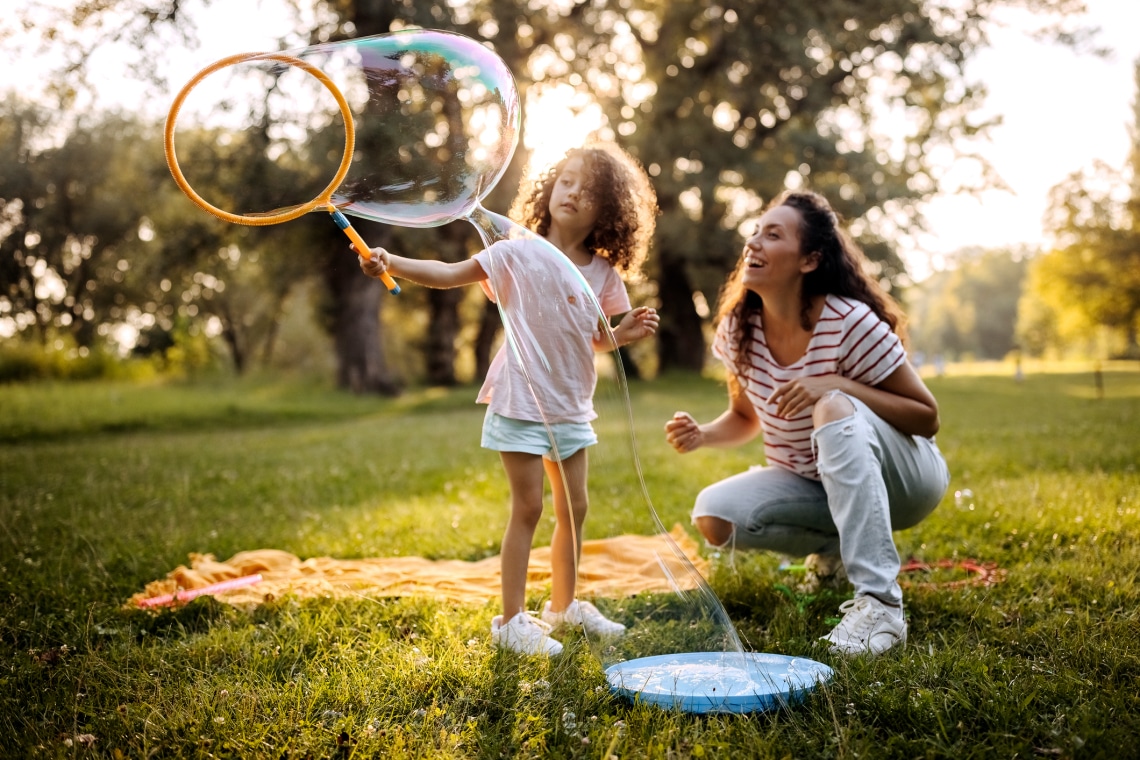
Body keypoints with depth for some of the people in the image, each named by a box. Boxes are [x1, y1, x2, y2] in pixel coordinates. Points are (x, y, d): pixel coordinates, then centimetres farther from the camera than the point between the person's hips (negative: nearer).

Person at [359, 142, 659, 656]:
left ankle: (563, 604, 33)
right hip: (521, 402, -5)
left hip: (571, 407, 6)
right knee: (528, 509, -2)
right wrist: (391, 263, -31)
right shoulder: (520, 254, -11)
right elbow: (449, 274, -17)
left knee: (574, 508, 14)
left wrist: (623, 334, -8)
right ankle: (511, 621, 10)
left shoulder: (603, 275, 3)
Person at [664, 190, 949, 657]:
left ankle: (879, 604, -36)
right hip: (812, 485, 5)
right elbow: (745, 418, 7)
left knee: (835, 409, -36)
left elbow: (927, 417, -18)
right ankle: (840, 546, 7)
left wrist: (836, 385, -32)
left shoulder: (850, 323, -24)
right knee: (714, 518, -20)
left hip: (901, 477, -5)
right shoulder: (738, 329, -8)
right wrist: (702, 435, -16)